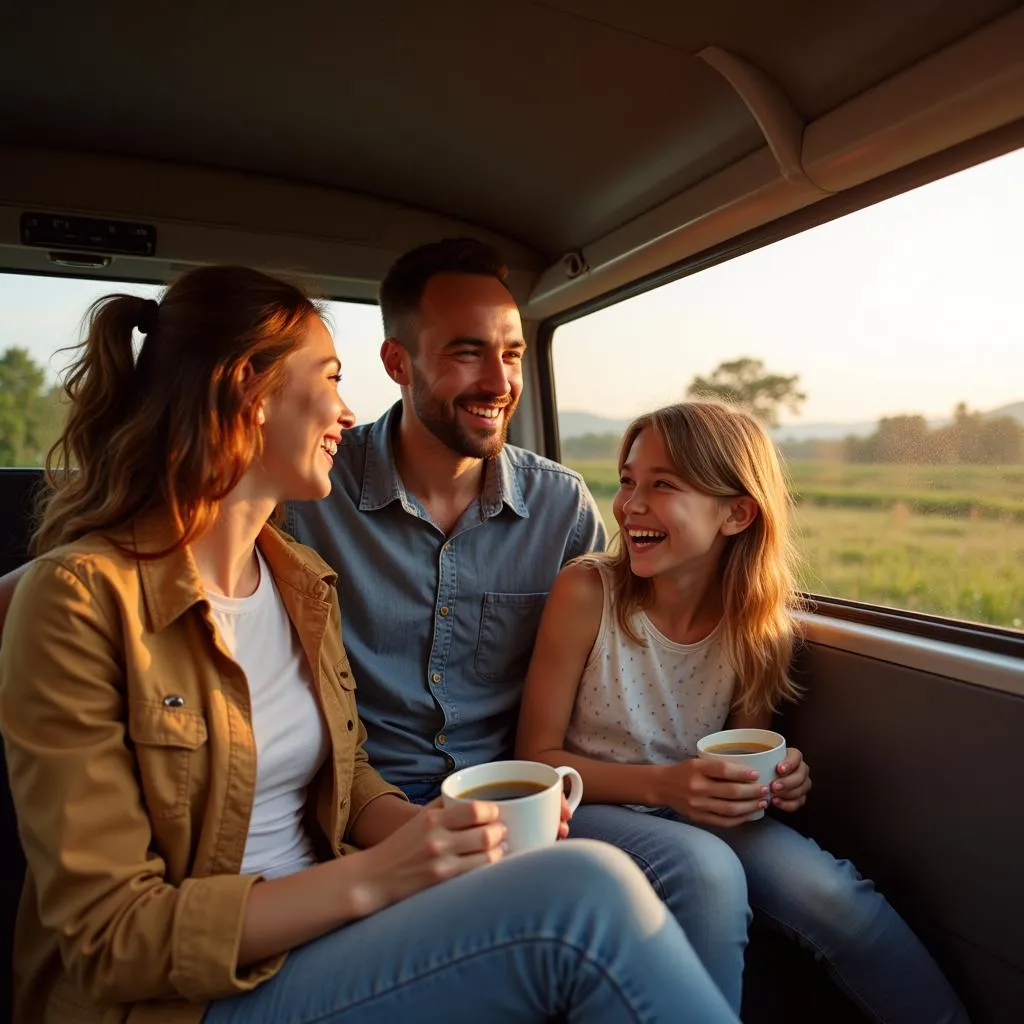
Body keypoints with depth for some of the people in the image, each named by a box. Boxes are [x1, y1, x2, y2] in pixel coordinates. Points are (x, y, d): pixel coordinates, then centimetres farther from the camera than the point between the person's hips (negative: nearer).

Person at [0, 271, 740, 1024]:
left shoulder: (303, 578, 5)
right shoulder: (83, 595, -16)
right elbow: (110, 935, -16)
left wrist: (426, 832, -7)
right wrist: (370, 880, -24)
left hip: (317, 933, 6)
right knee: (585, 896, -27)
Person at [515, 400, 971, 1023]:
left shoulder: (758, 626, -7)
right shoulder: (587, 592, -18)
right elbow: (536, 756, -12)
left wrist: (779, 778, -14)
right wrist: (662, 785, -24)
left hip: (696, 814, 3)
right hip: (591, 806, -3)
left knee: (831, 893, -22)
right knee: (707, 870, -32)